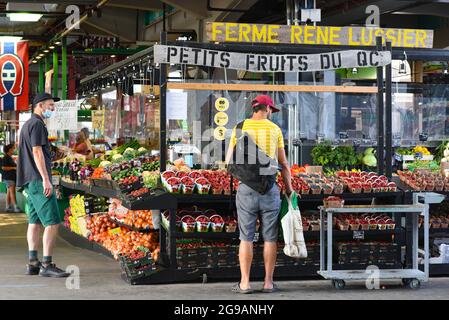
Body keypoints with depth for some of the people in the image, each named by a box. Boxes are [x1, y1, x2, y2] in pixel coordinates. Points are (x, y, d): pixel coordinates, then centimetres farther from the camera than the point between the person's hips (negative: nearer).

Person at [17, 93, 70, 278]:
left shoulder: (28, 124, 21)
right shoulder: (37, 124, -10)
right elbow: (37, 152, -18)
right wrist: (46, 179, -21)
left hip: (30, 180, 11)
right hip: (38, 179, -11)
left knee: (35, 221, 11)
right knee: (52, 222, -12)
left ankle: (33, 264, 12)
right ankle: (47, 265, -14)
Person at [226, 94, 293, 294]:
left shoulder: (240, 128, 2)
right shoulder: (275, 129, 2)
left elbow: (229, 161, 3)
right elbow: (283, 163, 4)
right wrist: (289, 188, 14)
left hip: (246, 188, 0)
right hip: (270, 188, 0)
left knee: (246, 237, 3)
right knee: (270, 238, 7)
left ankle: (245, 283, 3)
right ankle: (268, 282, 10)